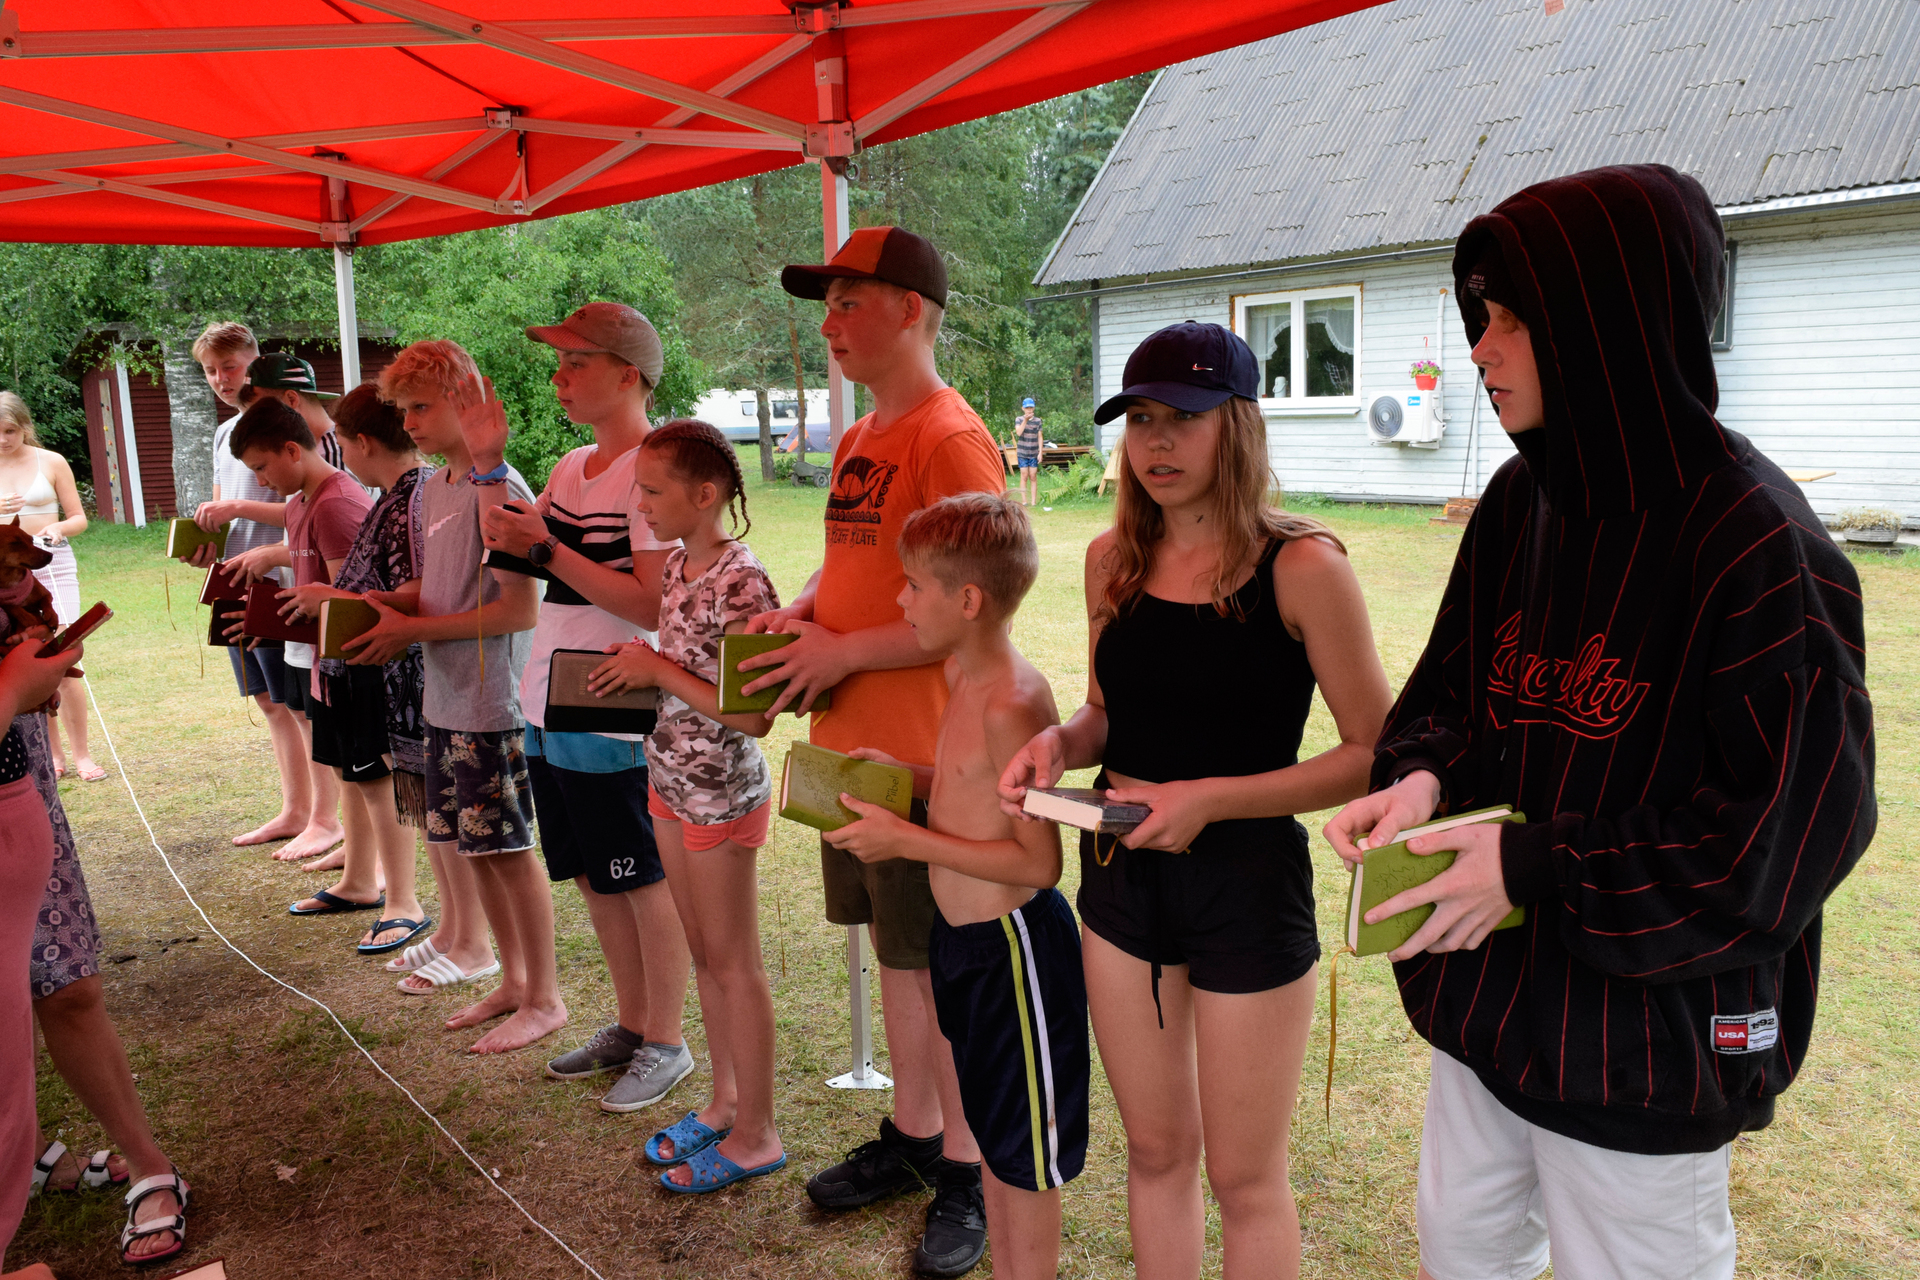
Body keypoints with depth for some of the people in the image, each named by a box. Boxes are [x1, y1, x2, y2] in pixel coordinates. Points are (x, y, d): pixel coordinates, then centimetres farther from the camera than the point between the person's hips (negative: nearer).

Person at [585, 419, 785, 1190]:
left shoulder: (741, 584, -22)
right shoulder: (680, 564, 5)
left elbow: (753, 714, -24)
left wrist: (660, 670, -21)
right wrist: (637, 668, -1)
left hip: (721, 795, -9)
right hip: (672, 781, 9)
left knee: (733, 964, 4)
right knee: (703, 954, 19)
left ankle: (755, 1135, 20)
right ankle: (725, 1102, 35)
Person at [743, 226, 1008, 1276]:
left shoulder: (951, 439, -16)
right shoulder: (859, 441, 13)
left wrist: (842, 650, -18)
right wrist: (802, 607, 2)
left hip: (922, 753, -9)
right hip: (848, 741, 9)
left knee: (940, 964, 3)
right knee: (894, 948, 19)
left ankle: (970, 1172, 20)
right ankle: (912, 1134, 35)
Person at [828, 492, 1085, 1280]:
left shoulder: (1010, 702, -26)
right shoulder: (969, 680, 4)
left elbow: (1038, 861, -25)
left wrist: (906, 840, -22)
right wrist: (907, 778, 2)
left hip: (1012, 945, -10)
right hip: (965, 935, 10)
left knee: (1022, 1149, 9)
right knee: (990, 1129, 23)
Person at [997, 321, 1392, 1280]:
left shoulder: (1300, 567, -14)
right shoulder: (1114, 559, 2)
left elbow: (1374, 753, -12)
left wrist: (1212, 798, -20)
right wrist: (1059, 743, -6)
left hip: (1248, 881, -5)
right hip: (1121, 874, 5)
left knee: (1243, 1177, 11)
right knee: (1155, 1151, 19)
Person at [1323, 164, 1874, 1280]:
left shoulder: (1755, 544, -21)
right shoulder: (1522, 502, 1)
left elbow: (1796, 824, -21)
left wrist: (1538, 871, -21)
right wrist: (1423, 779, -11)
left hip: (1646, 1043, -7)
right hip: (1493, 991, 7)